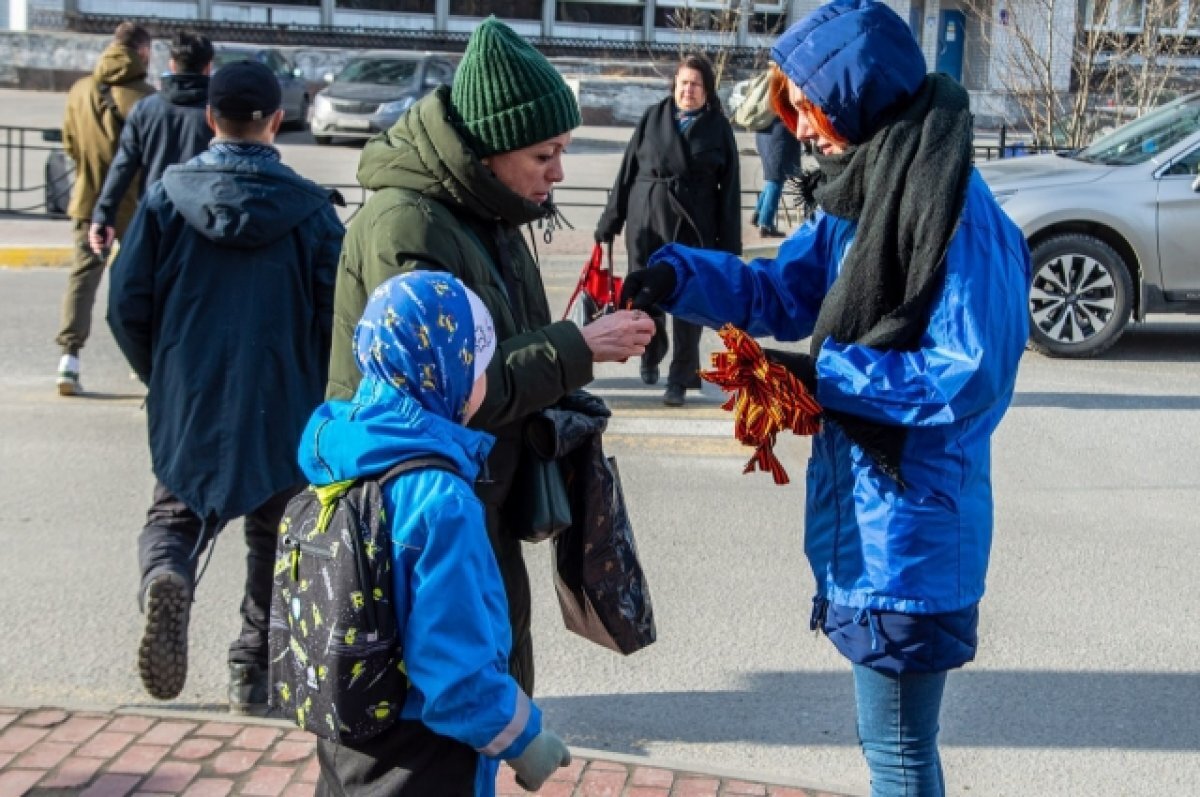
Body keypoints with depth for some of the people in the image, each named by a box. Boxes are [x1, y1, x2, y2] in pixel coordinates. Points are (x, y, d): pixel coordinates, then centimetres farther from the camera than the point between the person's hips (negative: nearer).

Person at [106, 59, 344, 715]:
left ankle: (165, 582, -15)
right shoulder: (310, 209, -7)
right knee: (275, 541, 16)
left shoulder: (167, 196, -3)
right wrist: (317, 394, 10)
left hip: (186, 404, 1)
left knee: (175, 515, 17)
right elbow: (336, 316, -8)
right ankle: (254, 671, 21)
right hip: (284, 409, 0)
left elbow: (127, 305, -2)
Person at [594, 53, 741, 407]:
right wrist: (611, 219, 4)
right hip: (646, 217, 2)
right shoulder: (653, 116, 5)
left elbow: (729, 188, 0)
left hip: (693, 224, -2)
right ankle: (651, 355, 37)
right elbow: (628, 169, 6)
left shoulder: (718, 127, 1)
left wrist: (729, 244, -5)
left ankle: (680, 378, 11)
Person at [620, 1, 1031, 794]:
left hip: (912, 529, -9)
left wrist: (822, 373, -22)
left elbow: (971, 377, -23)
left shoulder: (957, 210, -22)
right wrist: (676, 276, -6)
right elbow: (781, 292, 10)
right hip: (868, 515, 9)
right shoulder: (862, 194, 6)